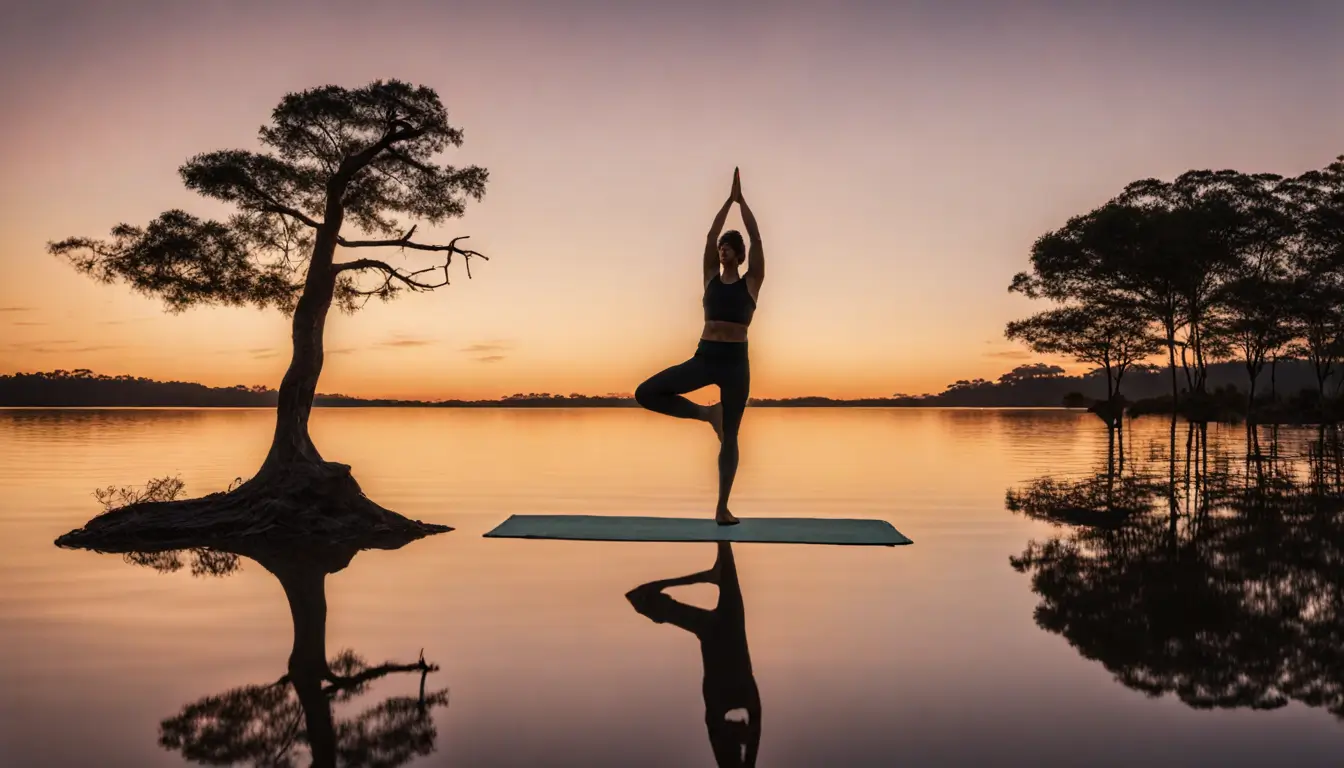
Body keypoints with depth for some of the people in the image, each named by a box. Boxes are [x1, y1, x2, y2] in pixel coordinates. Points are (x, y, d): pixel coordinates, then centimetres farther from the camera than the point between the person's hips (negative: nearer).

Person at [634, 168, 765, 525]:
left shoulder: (751, 282, 4)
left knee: (729, 437, 1)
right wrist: (728, 200, 7)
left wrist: (741, 199, 2)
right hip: (703, 358, 3)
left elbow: (756, 237, -1)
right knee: (645, 393, -13)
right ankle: (707, 413, 4)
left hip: (735, 362, -3)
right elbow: (710, 236, 6)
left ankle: (722, 508, 10)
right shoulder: (711, 277, 11)